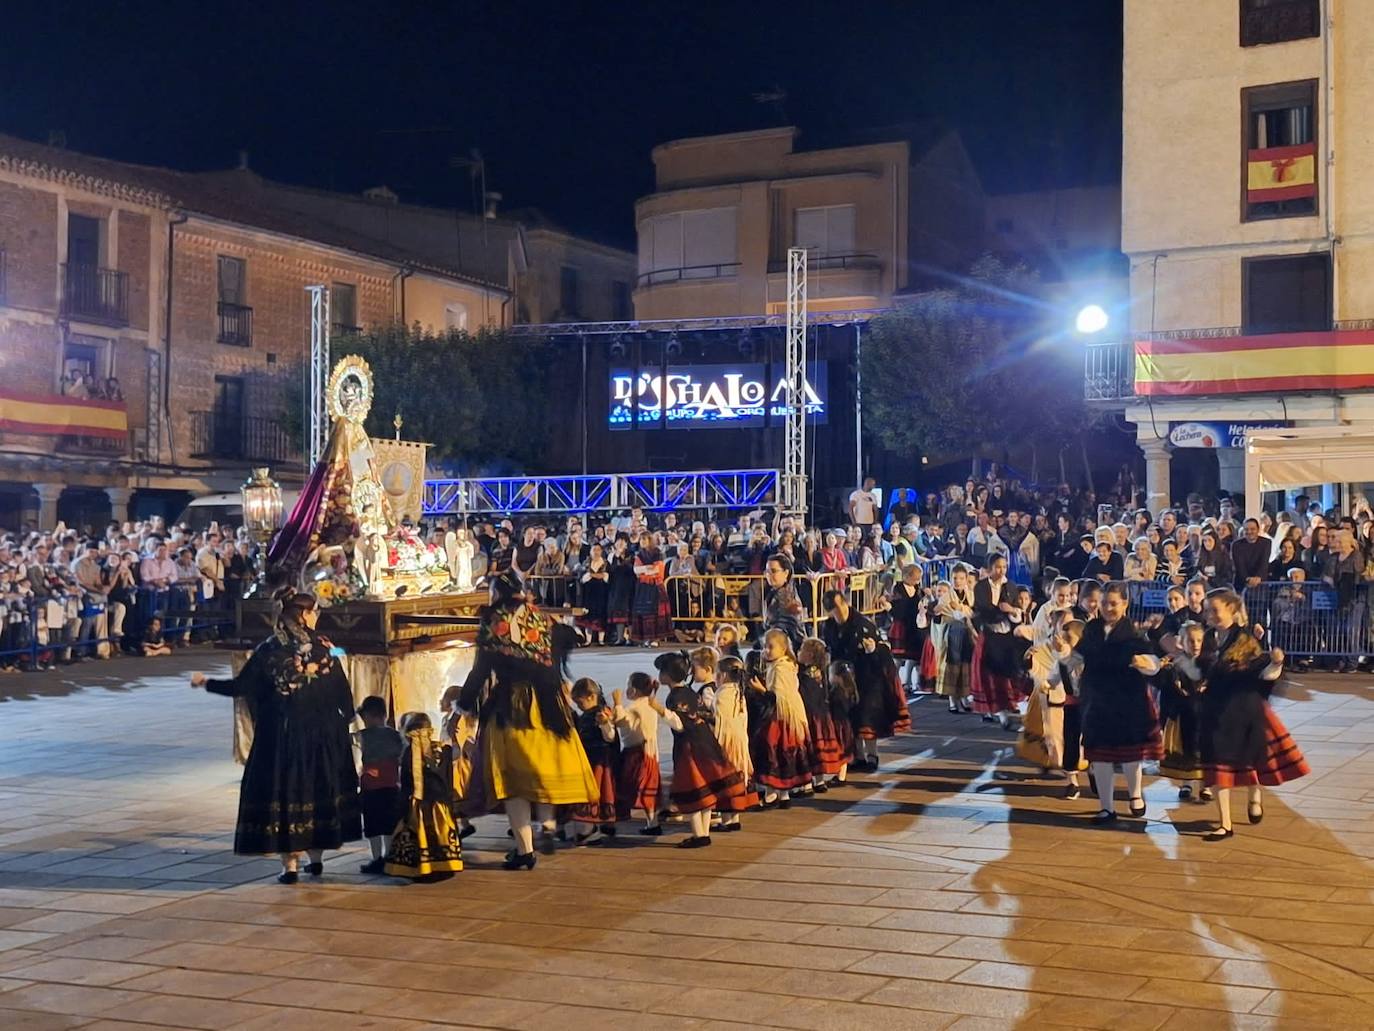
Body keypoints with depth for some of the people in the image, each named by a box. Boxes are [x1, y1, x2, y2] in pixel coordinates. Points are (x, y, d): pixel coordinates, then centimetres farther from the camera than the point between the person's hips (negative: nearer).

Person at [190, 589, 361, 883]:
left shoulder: (269, 650, -8)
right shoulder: (323, 647, -5)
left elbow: (240, 687, -7)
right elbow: (342, 689, -3)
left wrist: (205, 683, 8)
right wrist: (346, 720, 12)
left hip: (282, 733, -2)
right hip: (322, 733, 2)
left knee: (283, 789, 4)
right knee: (319, 787, 15)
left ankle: (289, 864, 3)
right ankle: (316, 856, 22)